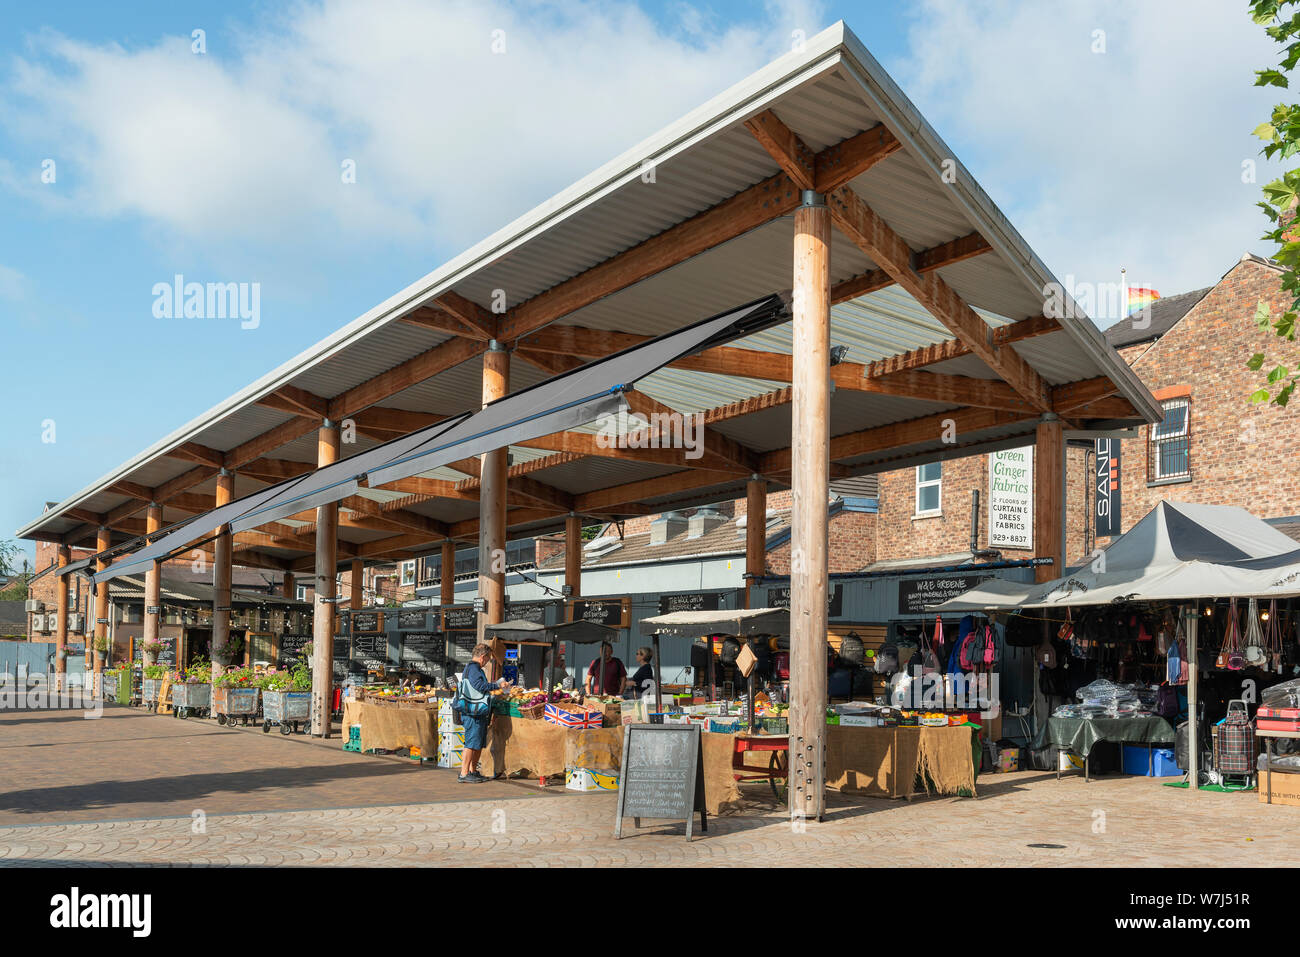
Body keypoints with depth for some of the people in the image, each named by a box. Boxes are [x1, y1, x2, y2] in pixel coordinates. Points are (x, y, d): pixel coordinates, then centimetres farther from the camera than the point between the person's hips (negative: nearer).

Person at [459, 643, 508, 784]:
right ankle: (463, 774, -9)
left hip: (479, 713, 11)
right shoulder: (473, 668, -12)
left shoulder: (474, 668, 22)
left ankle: (473, 771, 22)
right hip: (473, 713, -11)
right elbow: (479, 685, -24)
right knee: (472, 743, -10)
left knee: (479, 744, 15)